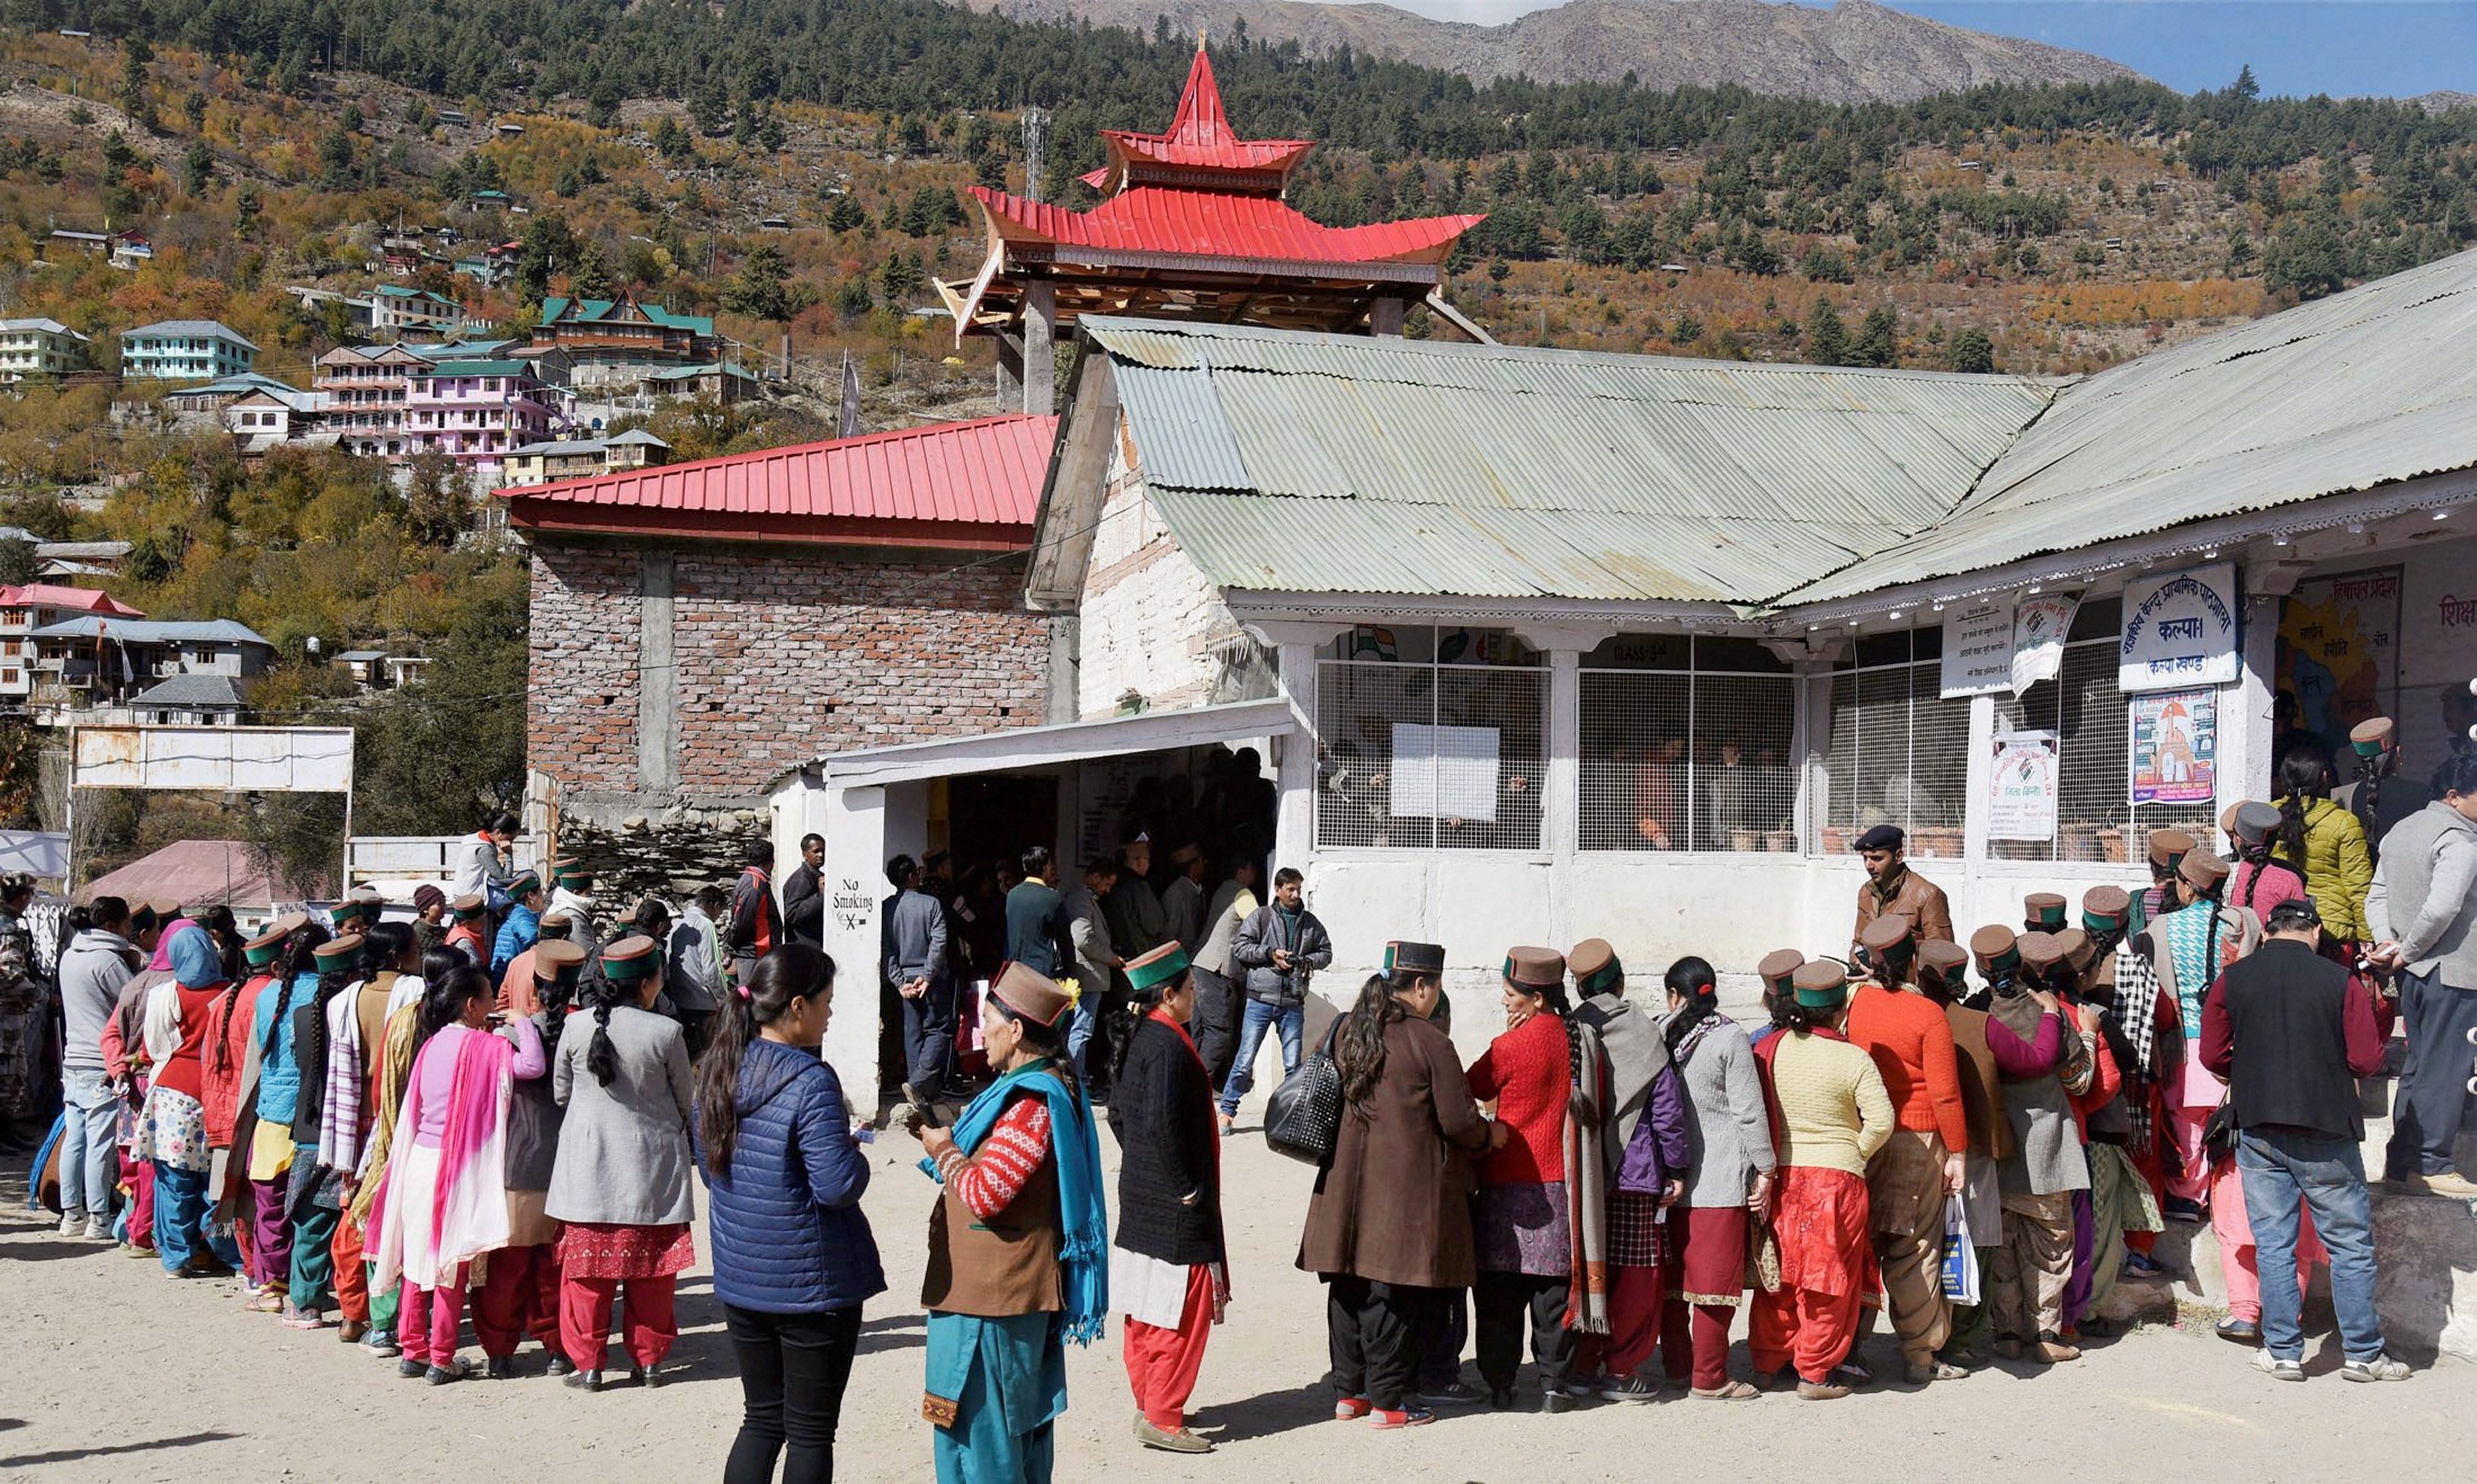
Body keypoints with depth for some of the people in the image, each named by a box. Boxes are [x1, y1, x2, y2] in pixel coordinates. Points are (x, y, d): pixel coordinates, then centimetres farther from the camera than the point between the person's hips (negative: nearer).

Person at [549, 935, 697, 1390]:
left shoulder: (575, 1029, -6)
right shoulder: (665, 1033, -13)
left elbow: (560, 1093, 8)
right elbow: (686, 1101, 0)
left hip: (587, 1164, 2)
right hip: (652, 1167, -1)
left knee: (587, 1265, 9)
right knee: (651, 1269, 10)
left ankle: (587, 1363, 12)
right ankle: (648, 1360, 17)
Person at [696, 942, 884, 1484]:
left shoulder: (719, 1070, 2)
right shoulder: (811, 1082, -21)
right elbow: (838, 1185, -24)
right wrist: (854, 1153, -5)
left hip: (739, 1275, 7)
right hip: (813, 1280, -7)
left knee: (762, 1419, 17)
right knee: (811, 1430, 7)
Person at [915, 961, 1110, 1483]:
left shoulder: (1030, 1103, -21)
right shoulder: (1047, 1087, 12)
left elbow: (984, 1195, -24)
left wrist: (943, 1150, -8)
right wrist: (945, 1139, 7)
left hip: (991, 1302, -10)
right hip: (1024, 1291, 10)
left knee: (977, 1426, -2)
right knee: (1022, 1419, 17)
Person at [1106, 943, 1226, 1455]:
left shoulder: (1133, 1040, 9)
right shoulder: (1167, 1044, -20)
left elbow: (1118, 1114, 17)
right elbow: (1161, 1121, -28)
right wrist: (1184, 1185, -19)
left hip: (1140, 1195, 10)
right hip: (1175, 1207, -10)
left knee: (1144, 1308, 16)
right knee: (1182, 1313, -1)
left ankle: (1149, 1405, 26)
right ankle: (1163, 1419, 4)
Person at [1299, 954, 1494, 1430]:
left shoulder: (1346, 1030, 6)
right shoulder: (1428, 1041, -14)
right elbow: (1458, 1121, -12)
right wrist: (1489, 1135, 10)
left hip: (1348, 1182, 6)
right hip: (1409, 1189, -6)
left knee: (1350, 1289, 14)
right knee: (1396, 1295, 3)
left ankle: (1347, 1391, 22)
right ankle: (1388, 1399, 9)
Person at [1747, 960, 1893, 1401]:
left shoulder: (1769, 1050, -1)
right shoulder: (1853, 1058, -12)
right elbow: (1881, 1120, -16)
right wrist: (1855, 1154, 0)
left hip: (1781, 1177, 4)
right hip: (1837, 1177, -4)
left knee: (1780, 1272, 15)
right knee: (1830, 1278, 6)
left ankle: (1767, 1364, 23)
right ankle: (1816, 1375, 11)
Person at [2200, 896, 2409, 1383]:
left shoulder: (2233, 979, 0)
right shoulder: (2340, 981, -7)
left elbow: (2213, 1055, 3)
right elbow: (2367, 1060, -8)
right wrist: (2331, 1065, 13)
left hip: (2258, 1128, 2)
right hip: (2325, 1129, -2)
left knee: (2274, 1243, 9)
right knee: (2351, 1243, 9)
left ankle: (2283, 1352, 11)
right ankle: (2363, 1353, 13)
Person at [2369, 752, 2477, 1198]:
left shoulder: (2402, 830, 14)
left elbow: (2376, 896, 14)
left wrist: (2388, 942, 2)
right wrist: (2409, 951, -14)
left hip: (2414, 972, 9)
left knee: (2418, 1064, 15)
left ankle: (2401, 1159, 19)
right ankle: (2430, 1165, 2)